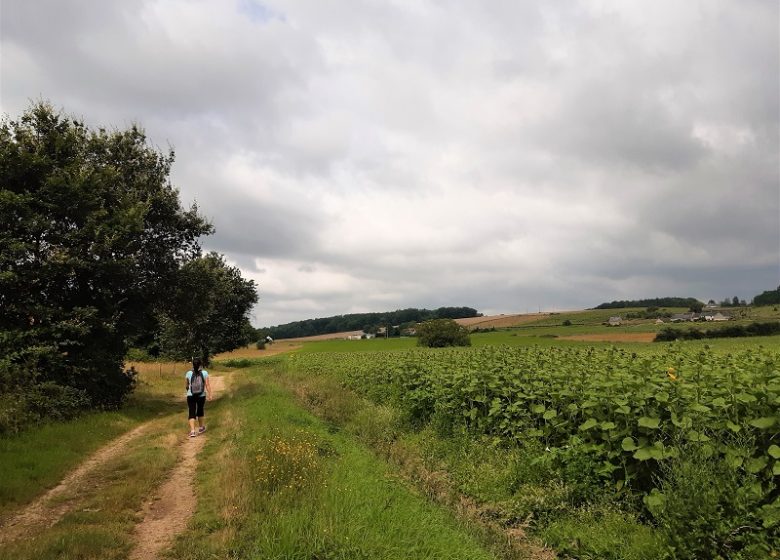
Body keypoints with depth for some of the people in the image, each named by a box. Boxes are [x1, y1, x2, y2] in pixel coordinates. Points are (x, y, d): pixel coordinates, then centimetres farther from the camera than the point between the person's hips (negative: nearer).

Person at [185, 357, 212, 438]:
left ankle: (192, 431, -15)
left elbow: (186, 385, 9)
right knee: (200, 410, 20)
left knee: (192, 413, -1)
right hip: (201, 396, 1)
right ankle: (201, 427, 33)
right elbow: (208, 385, -10)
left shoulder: (188, 373, -4)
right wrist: (210, 395, -6)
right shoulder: (204, 373, -7)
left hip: (191, 396, -1)